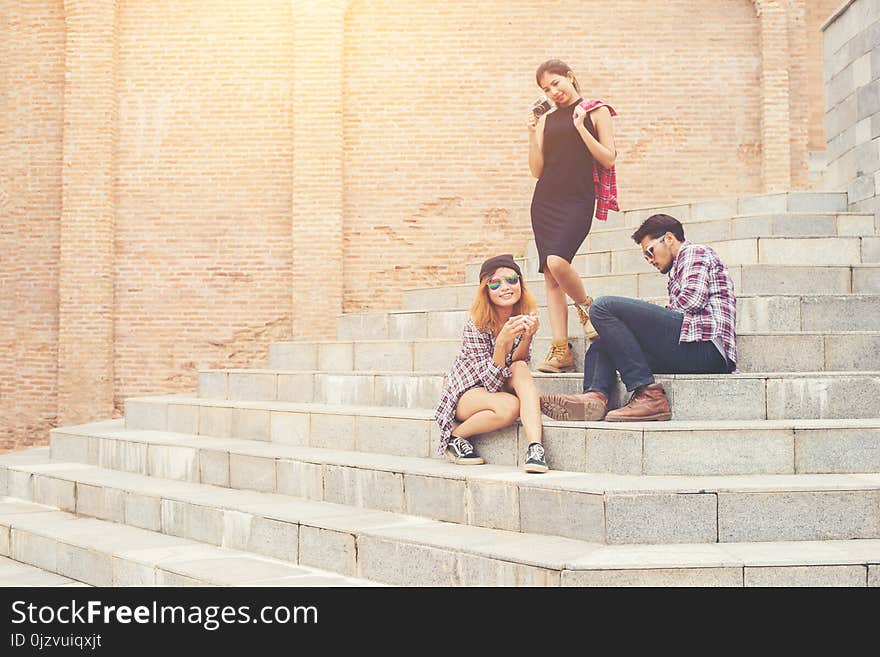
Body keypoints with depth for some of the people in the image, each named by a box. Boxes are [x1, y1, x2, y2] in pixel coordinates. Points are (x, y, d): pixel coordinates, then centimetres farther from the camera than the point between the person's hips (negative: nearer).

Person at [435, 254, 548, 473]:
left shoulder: (527, 315, -9)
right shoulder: (476, 325, -23)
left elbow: (517, 362, -15)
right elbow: (490, 382, -27)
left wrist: (528, 335, -33)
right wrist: (503, 341, -42)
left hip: (501, 388, 5)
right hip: (466, 391, -5)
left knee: (520, 368, -28)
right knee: (509, 407, -34)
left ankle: (535, 447, -38)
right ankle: (455, 437, -9)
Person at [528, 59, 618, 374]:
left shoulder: (595, 111, 6)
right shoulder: (546, 120, 17)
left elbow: (608, 160, -2)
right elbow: (537, 170, 13)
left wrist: (581, 127, -8)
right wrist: (533, 135, 0)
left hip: (578, 200, -5)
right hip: (545, 201, 5)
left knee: (557, 261, -26)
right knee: (550, 276, -2)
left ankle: (585, 307, 4)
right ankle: (561, 351, -1)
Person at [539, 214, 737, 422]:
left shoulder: (693, 252, 9)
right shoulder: (680, 267, 37)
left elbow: (694, 298, -9)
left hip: (702, 343, -10)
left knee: (604, 307, -15)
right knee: (602, 345, 19)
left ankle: (649, 395, -22)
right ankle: (595, 395, -14)